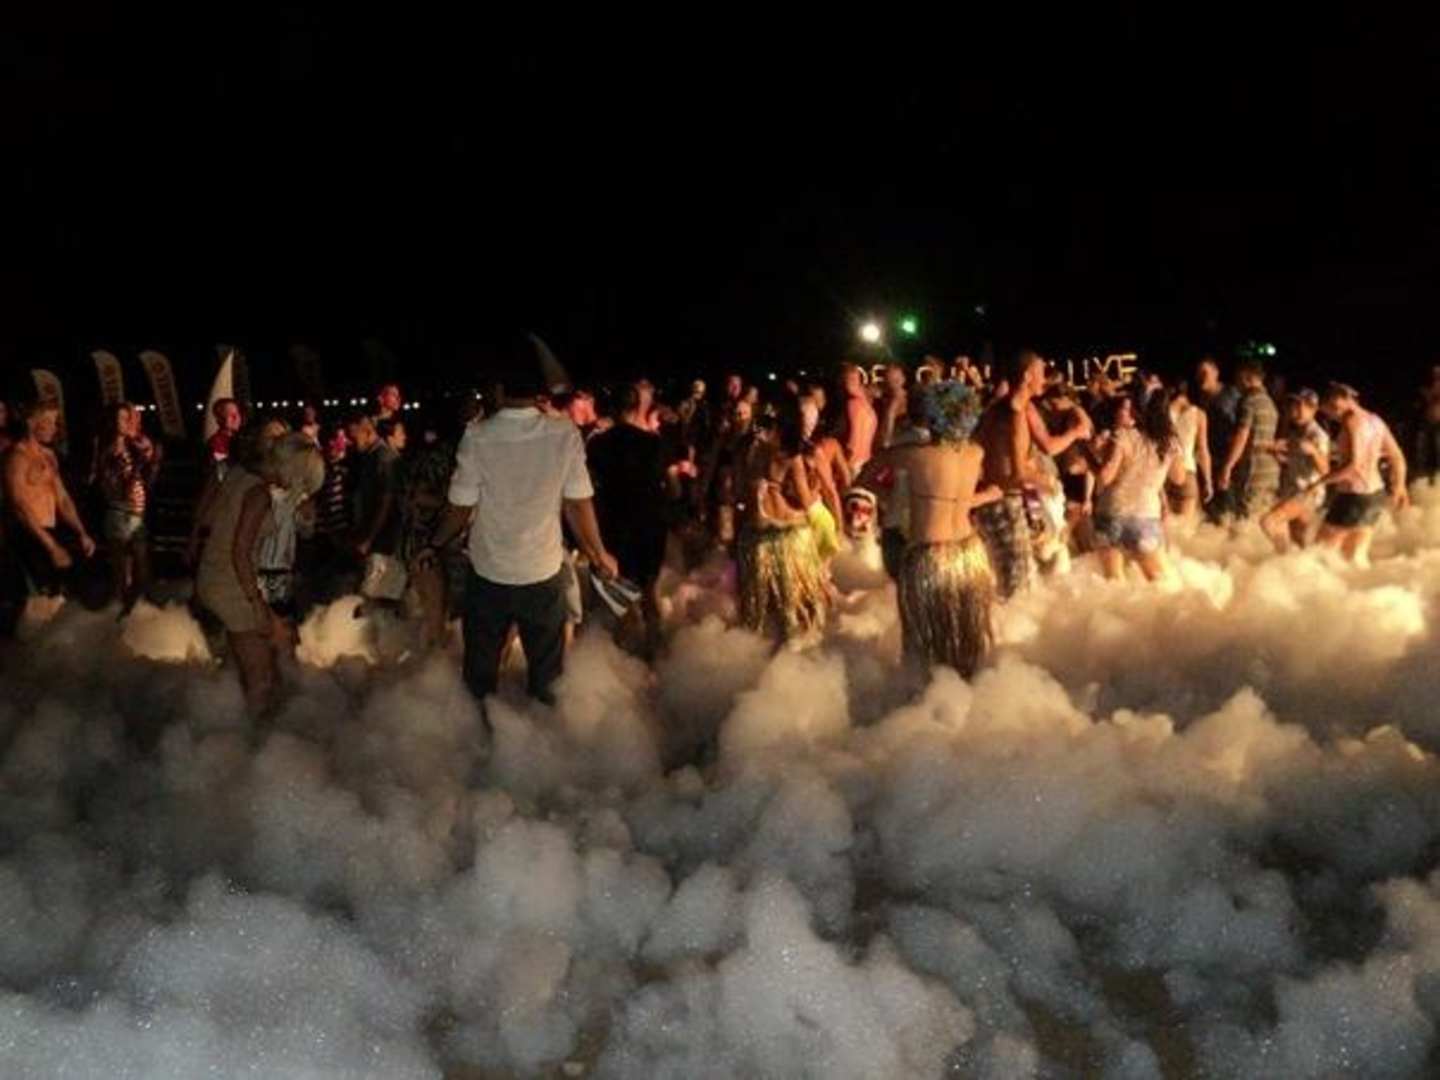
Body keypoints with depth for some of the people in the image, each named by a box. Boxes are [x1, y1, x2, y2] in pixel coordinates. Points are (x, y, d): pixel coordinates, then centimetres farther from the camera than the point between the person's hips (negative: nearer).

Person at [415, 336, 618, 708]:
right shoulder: (565, 435, -15)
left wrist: (434, 546, 9)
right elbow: (579, 506, -10)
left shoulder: (478, 437, -15)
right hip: (544, 572, 0)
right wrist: (600, 554, 5)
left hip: (488, 572, 0)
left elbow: (460, 508, -9)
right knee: (545, 669, 16)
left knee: (481, 666, 19)